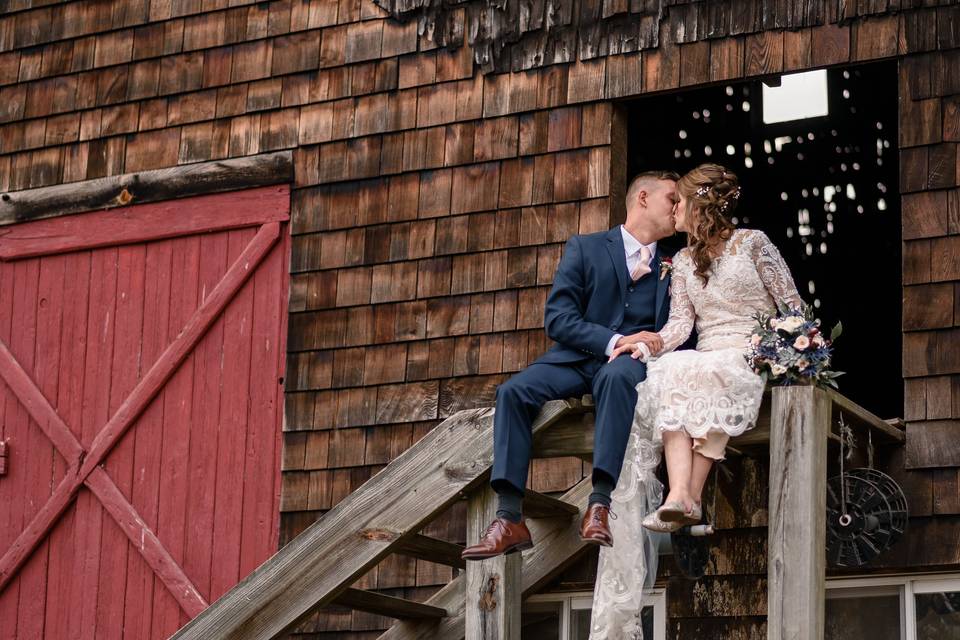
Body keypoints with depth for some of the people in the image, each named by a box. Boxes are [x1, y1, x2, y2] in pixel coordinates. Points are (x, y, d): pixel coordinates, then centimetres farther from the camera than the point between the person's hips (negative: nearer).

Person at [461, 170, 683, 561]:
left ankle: (600, 506, -45)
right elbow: (557, 318, 0)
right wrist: (615, 340, -14)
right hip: (576, 357, 1)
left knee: (618, 375, -37)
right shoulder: (585, 249, 11)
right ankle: (510, 520, -32)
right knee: (514, 390, -26)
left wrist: (655, 346, -12)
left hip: (634, 361, -1)